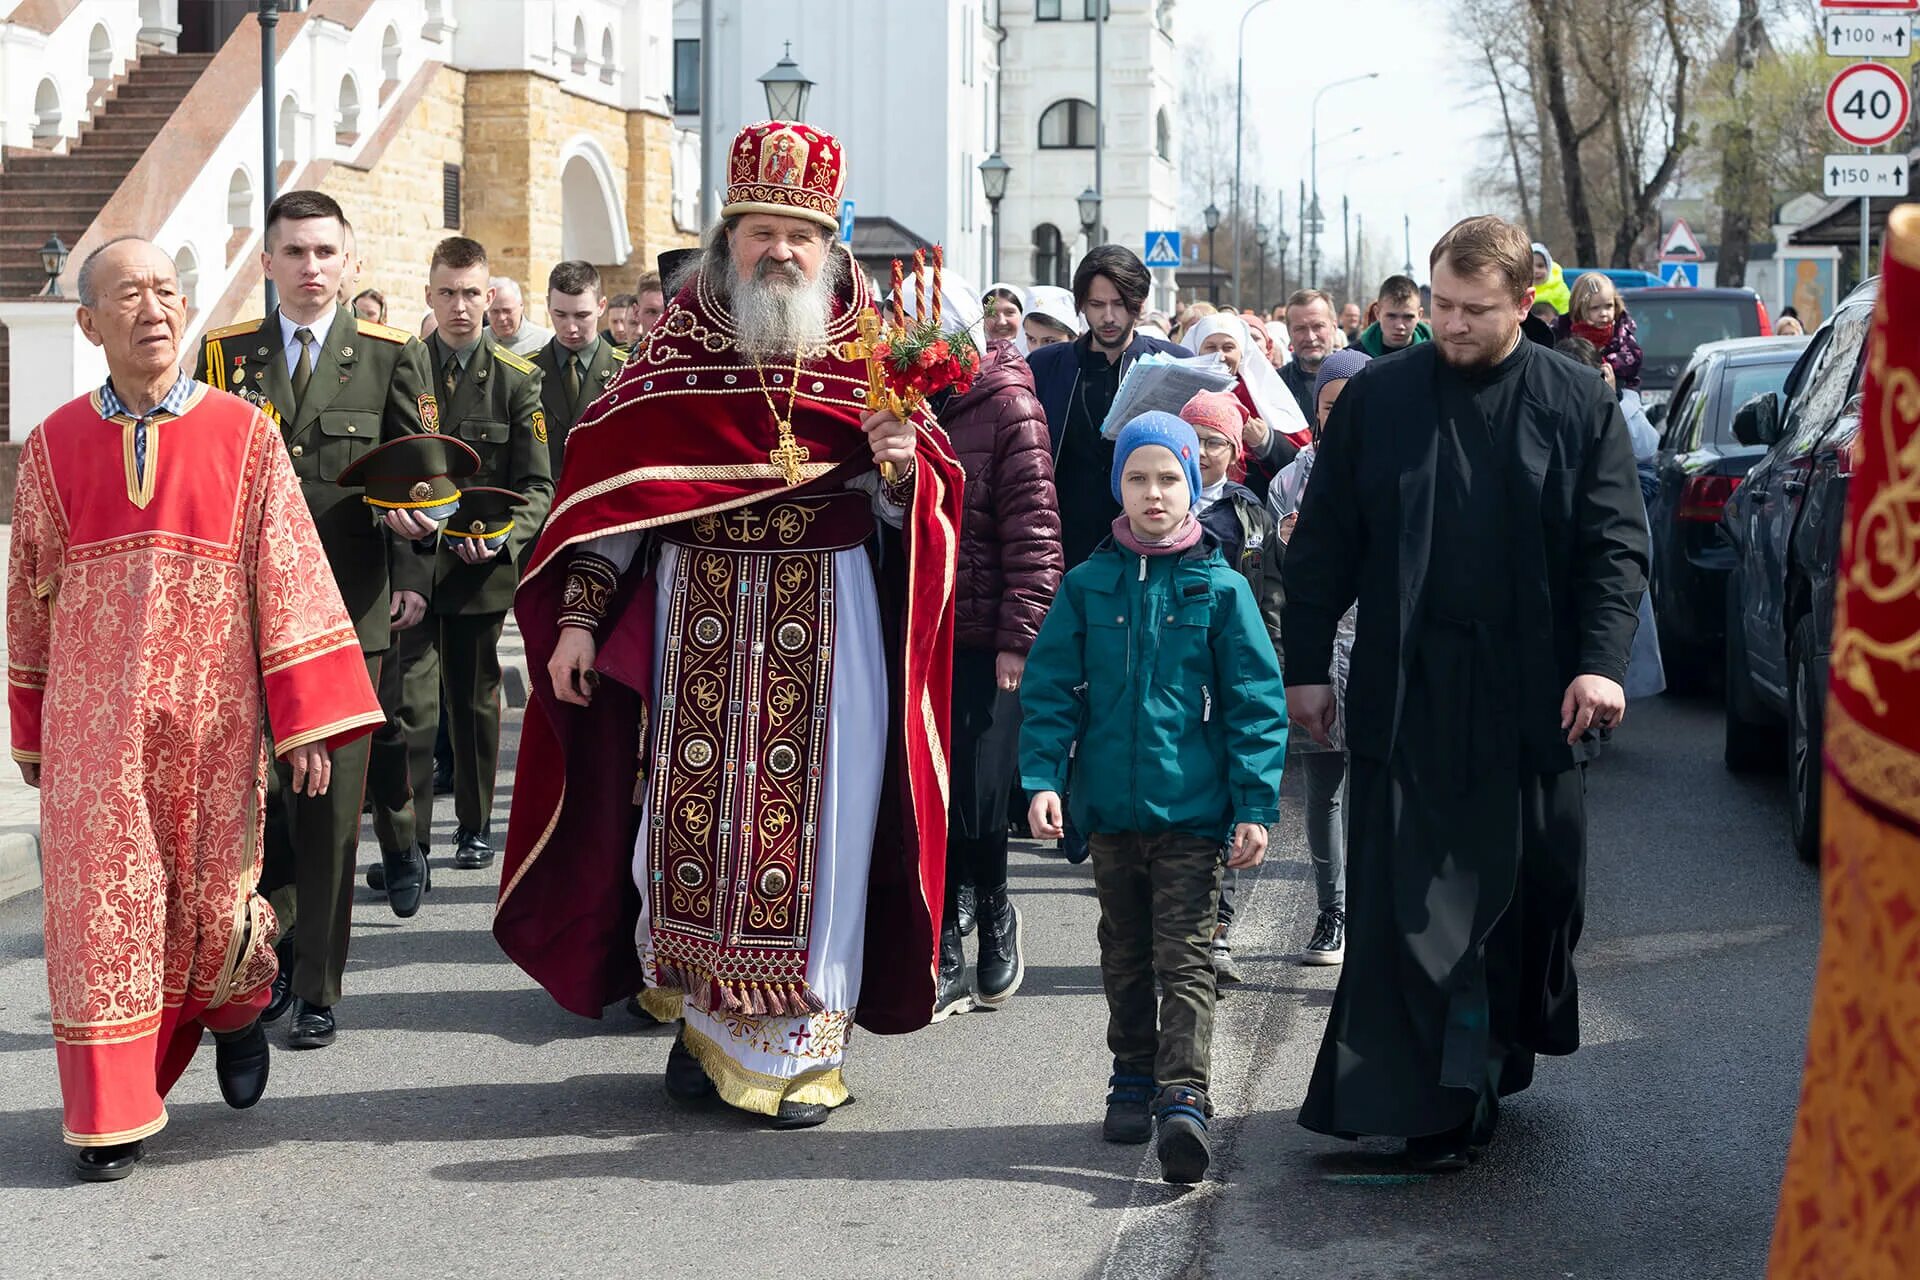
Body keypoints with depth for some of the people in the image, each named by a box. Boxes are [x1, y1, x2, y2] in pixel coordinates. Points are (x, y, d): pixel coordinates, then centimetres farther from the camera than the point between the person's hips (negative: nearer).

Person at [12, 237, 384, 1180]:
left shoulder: (243, 435, 0)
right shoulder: (55, 447, 4)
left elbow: (288, 577, -3)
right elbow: (29, 597, 12)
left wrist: (309, 720, -8)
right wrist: (33, 733, 14)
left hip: (211, 720, -1)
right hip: (92, 720, 1)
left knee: (212, 900, 5)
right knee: (100, 905, -1)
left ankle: (236, 1005, 39)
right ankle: (111, 1113, 10)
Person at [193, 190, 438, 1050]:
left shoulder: (392, 356, 5)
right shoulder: (224, 356, 9)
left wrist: (413, 577, -6)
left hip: (350, 608, -1)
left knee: (331, 799, 1)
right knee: (258, 790, 3)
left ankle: (317, 987, 9)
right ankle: (274, 955, 20)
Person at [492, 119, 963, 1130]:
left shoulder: (870, 361, 5)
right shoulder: (674, 356, 6)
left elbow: (918, 511, 2)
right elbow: (610, 496, 5)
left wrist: (901, 469, -21)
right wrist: (578, 618, -3)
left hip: (826, 627, -1)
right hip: (696, 624, 1)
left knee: (809, 819, -1)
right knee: (691, 811, 2)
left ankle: (803, 1047, 8)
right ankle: (703, 1021, 17)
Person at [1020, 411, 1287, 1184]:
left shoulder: (1220, 588, -1)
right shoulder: (1089, 586, 4)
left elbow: (1256, 703, -1)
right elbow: (1050, 690, 4)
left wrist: (1255, 805, -7)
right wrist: (1042, 777, -8)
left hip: (1193, 810, -3)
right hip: (1111, 808, 3)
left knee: (1184, 960, -7)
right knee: (1125, 956, 15)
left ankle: (1183, 1099, -11)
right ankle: (1134, 1079, 28)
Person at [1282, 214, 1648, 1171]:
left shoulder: (1577, 404, 3)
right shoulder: (1378, 397, 4)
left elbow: (1616, 545, 1)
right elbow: (1323, 542, 7)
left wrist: (1601, 661, -11)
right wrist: (1304, 665, 5)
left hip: (1534, 696, 1)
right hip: (1408, 693, 0)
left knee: (1535, 887, 8)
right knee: (1404, 899, -5)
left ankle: (1503, 1055, 28)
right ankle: (1429, 1103, -1)